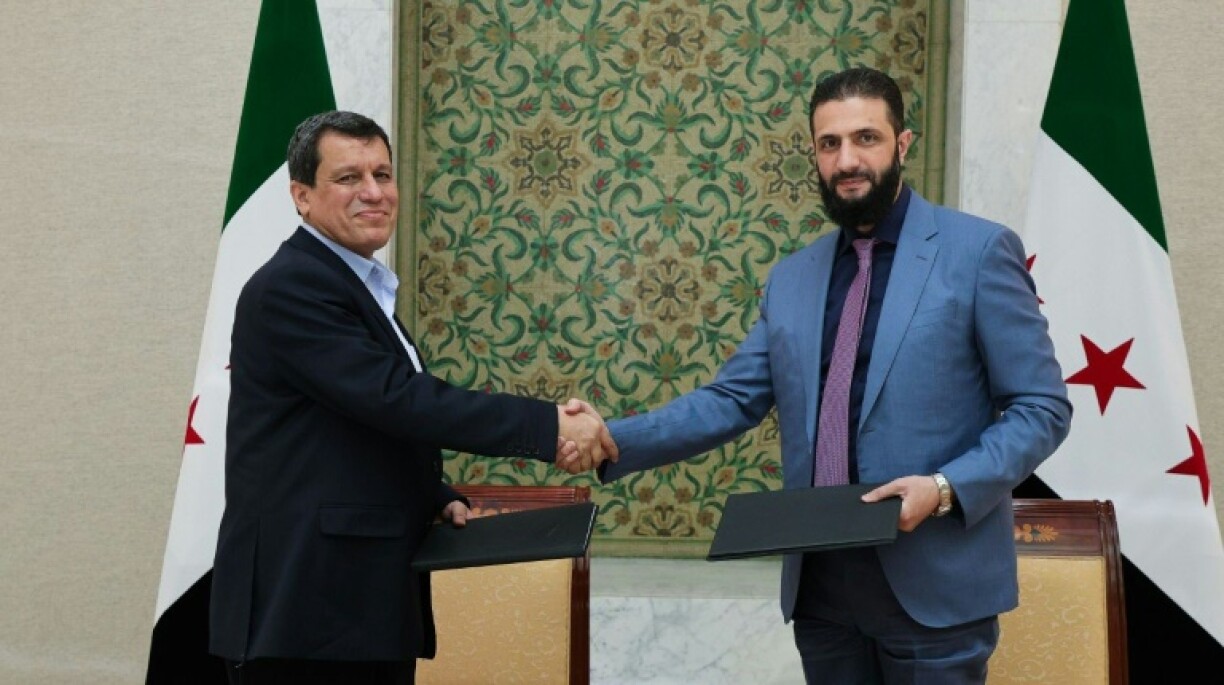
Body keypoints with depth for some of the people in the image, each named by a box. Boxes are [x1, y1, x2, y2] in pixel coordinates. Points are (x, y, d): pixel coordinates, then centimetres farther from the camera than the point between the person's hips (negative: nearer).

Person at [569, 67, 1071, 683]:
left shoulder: (979, 250, -4)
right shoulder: (791, 278, 11)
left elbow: (1041, 407, -5)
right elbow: (732, 400, 8)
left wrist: (945, 488, -19)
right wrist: (613, 440, -5)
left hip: (933, 582, -4)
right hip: (821, 583, 5)